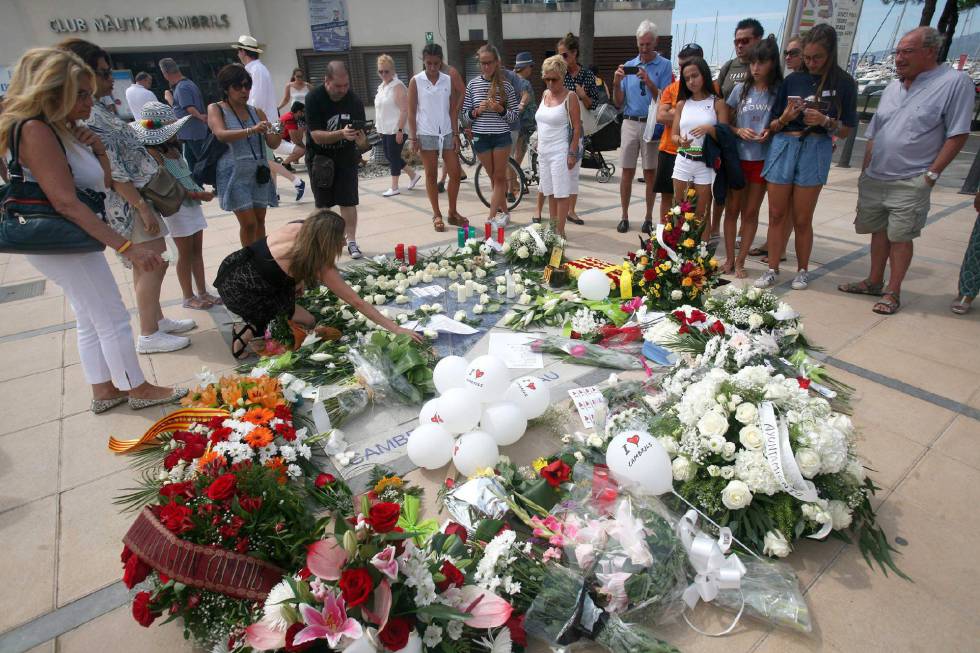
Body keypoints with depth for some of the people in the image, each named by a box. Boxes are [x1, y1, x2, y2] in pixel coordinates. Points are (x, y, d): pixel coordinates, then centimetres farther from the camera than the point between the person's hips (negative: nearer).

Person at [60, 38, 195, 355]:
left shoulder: (96, 109, 12)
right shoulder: (87, 115, -18)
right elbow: (111, 170, -22)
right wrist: (141, 206, -21)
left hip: (135, 195, 10)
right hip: (128, 201, -10)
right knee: (154, 264, -4)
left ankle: (157, 319, 29)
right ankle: (149, 335, 6)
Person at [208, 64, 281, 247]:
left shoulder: (257, 112, 10)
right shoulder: (216, 109, 0)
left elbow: (272, 144, 2)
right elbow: (221, 135, -19)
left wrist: (278, 134, -21)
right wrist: (251, 130, -34)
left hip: (259, 172, 4)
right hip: (234, 173, -4)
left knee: (260, 220, 7)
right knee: (249, 223, -7)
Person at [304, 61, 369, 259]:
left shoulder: (354, 101, -10)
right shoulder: (314, 99, -17)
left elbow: (361, 134, -6)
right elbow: (317, 136, -22)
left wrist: (361, 141, -30)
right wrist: (341, 134, -37)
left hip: (345, 156, 1)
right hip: (319, 156, -1)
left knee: (348, 201, -3)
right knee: (322, 203, 9)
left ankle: (351, 242, 4)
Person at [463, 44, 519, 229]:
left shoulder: (505, 85, -2)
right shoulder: (473, 84, 2)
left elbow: (515, 114, 0)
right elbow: (465, 112, 6)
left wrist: (500, 109, -17)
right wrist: (476, 111, -14)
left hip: (501, 136, -1)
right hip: (480, 137, 2)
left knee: (499, 177, 0)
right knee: (494, 177, 11)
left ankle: (491, 216, 3)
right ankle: (503, 212, 23)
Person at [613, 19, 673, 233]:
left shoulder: (664, 65, 2)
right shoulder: (628, 65, 11)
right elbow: (618, 103, 8)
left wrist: (649, 82, -18)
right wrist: (616, 83, -9)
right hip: (630, 123, 2)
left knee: (650, 172, 2)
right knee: (627, 171, 1)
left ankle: (649, 217, 11)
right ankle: (624, 216, 9)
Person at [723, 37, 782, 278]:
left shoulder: (780, 91, -1)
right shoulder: (741, 89, 2)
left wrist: (771, 131, -15)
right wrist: (739, 131, -12)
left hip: (763, 159, -1)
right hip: (738, 156, 1)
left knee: (751, 212, 6)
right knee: (733, 209, 6)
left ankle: (740, 261, 15)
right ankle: (729, 259, 17)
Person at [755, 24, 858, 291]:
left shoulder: (844, 83, 2)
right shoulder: (793, 79, 7)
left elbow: (846, 130, 3)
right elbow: (773, 125, 8)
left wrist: (825, 121, -15)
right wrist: (785, 118, -13)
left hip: (815, 150, -2)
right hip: (783, 146, 2)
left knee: (802, 219, 3)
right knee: (776, 215, 3)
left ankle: (802, 271, 20)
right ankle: (772, 269, 14)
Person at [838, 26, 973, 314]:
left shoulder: (954, 82, -7)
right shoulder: (892, 88, 13)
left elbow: (957, 134, -9)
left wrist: (931, 174, -14)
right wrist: (865, 172, 11)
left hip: (910, 183, -6)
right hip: (874, 179, 6)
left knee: (900, 237, -2)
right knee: (878, 231, 13)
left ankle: (893, 292, 8)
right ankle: (874, 282, 26)